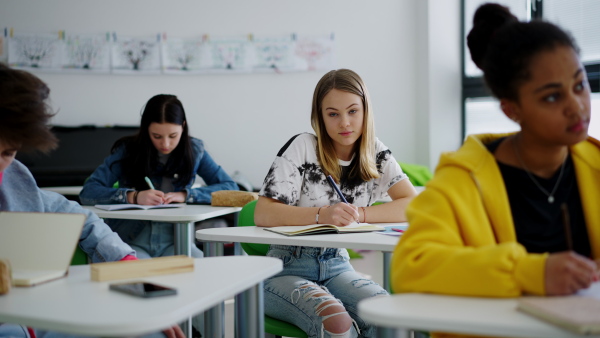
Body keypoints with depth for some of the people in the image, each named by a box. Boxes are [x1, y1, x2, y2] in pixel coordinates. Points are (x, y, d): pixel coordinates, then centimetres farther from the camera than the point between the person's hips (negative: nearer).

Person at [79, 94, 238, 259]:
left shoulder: (194, 150, 2)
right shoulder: (128, 150, -4)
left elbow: (230, 187, -2)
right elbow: (88, 192, -12)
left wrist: (186, 195, -16)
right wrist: (133, 197, -28)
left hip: (174, 242, 3)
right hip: (131, 242, -2)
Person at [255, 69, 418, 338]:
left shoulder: (375, 154, 3)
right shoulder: (302, 147, -11)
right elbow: (262, 214, -17)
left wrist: (359, 214, -19)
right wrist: (322, 214, -30)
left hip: (336, 266, 4)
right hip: (286, 268, -4)